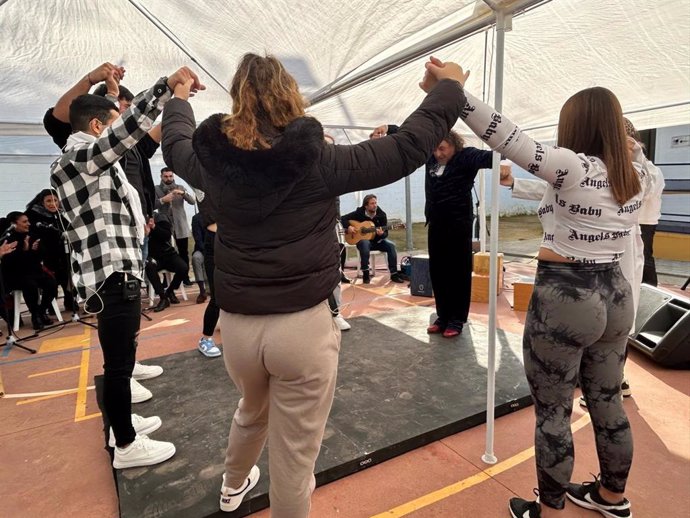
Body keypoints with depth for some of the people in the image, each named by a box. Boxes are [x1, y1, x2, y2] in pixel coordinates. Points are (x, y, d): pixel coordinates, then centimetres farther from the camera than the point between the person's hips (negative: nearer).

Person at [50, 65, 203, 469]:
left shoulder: (89, 159, 18)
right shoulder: (79, 157, -11)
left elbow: (119, 133, 37)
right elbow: (128, 129, -27)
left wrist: (111, 91, 35)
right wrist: (168, 85, -28)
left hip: (120, 270, 11)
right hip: (112, 275, -11)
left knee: (122, 356, 21)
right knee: (118, 362, -1)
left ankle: (123, 422, 37)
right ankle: (127, 446, 12)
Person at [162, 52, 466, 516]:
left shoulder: (219, 160, -1)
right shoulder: (320, 161, -12)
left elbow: (175, 145, 22)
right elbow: (408, 146, -7)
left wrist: (179, 98, 42)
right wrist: (450, 87, 9)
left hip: (237, 324, 6)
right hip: (303, 325, -5)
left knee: (252, 412, 34)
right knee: (294, 455, 12)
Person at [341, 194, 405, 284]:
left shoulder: (381, 215, -3)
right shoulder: (359, 213, -6)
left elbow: (385, 233, -4)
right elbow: (343, 218, -1)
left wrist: (382, 234, -29)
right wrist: (348, 227, -20)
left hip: (377, 240, 3)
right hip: (362, 239, -3)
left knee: (391, 245, -25)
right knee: (365, 244, -39)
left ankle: (394, 274, -19)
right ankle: (365, 274, -29)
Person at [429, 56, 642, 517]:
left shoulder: (575, 167, -17)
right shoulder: (634, 178, 7)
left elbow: (508, 138, -26)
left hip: (564, 298, -8)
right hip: (615, 294, 8)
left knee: (553, 413, 7)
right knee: (608, 403, 22)